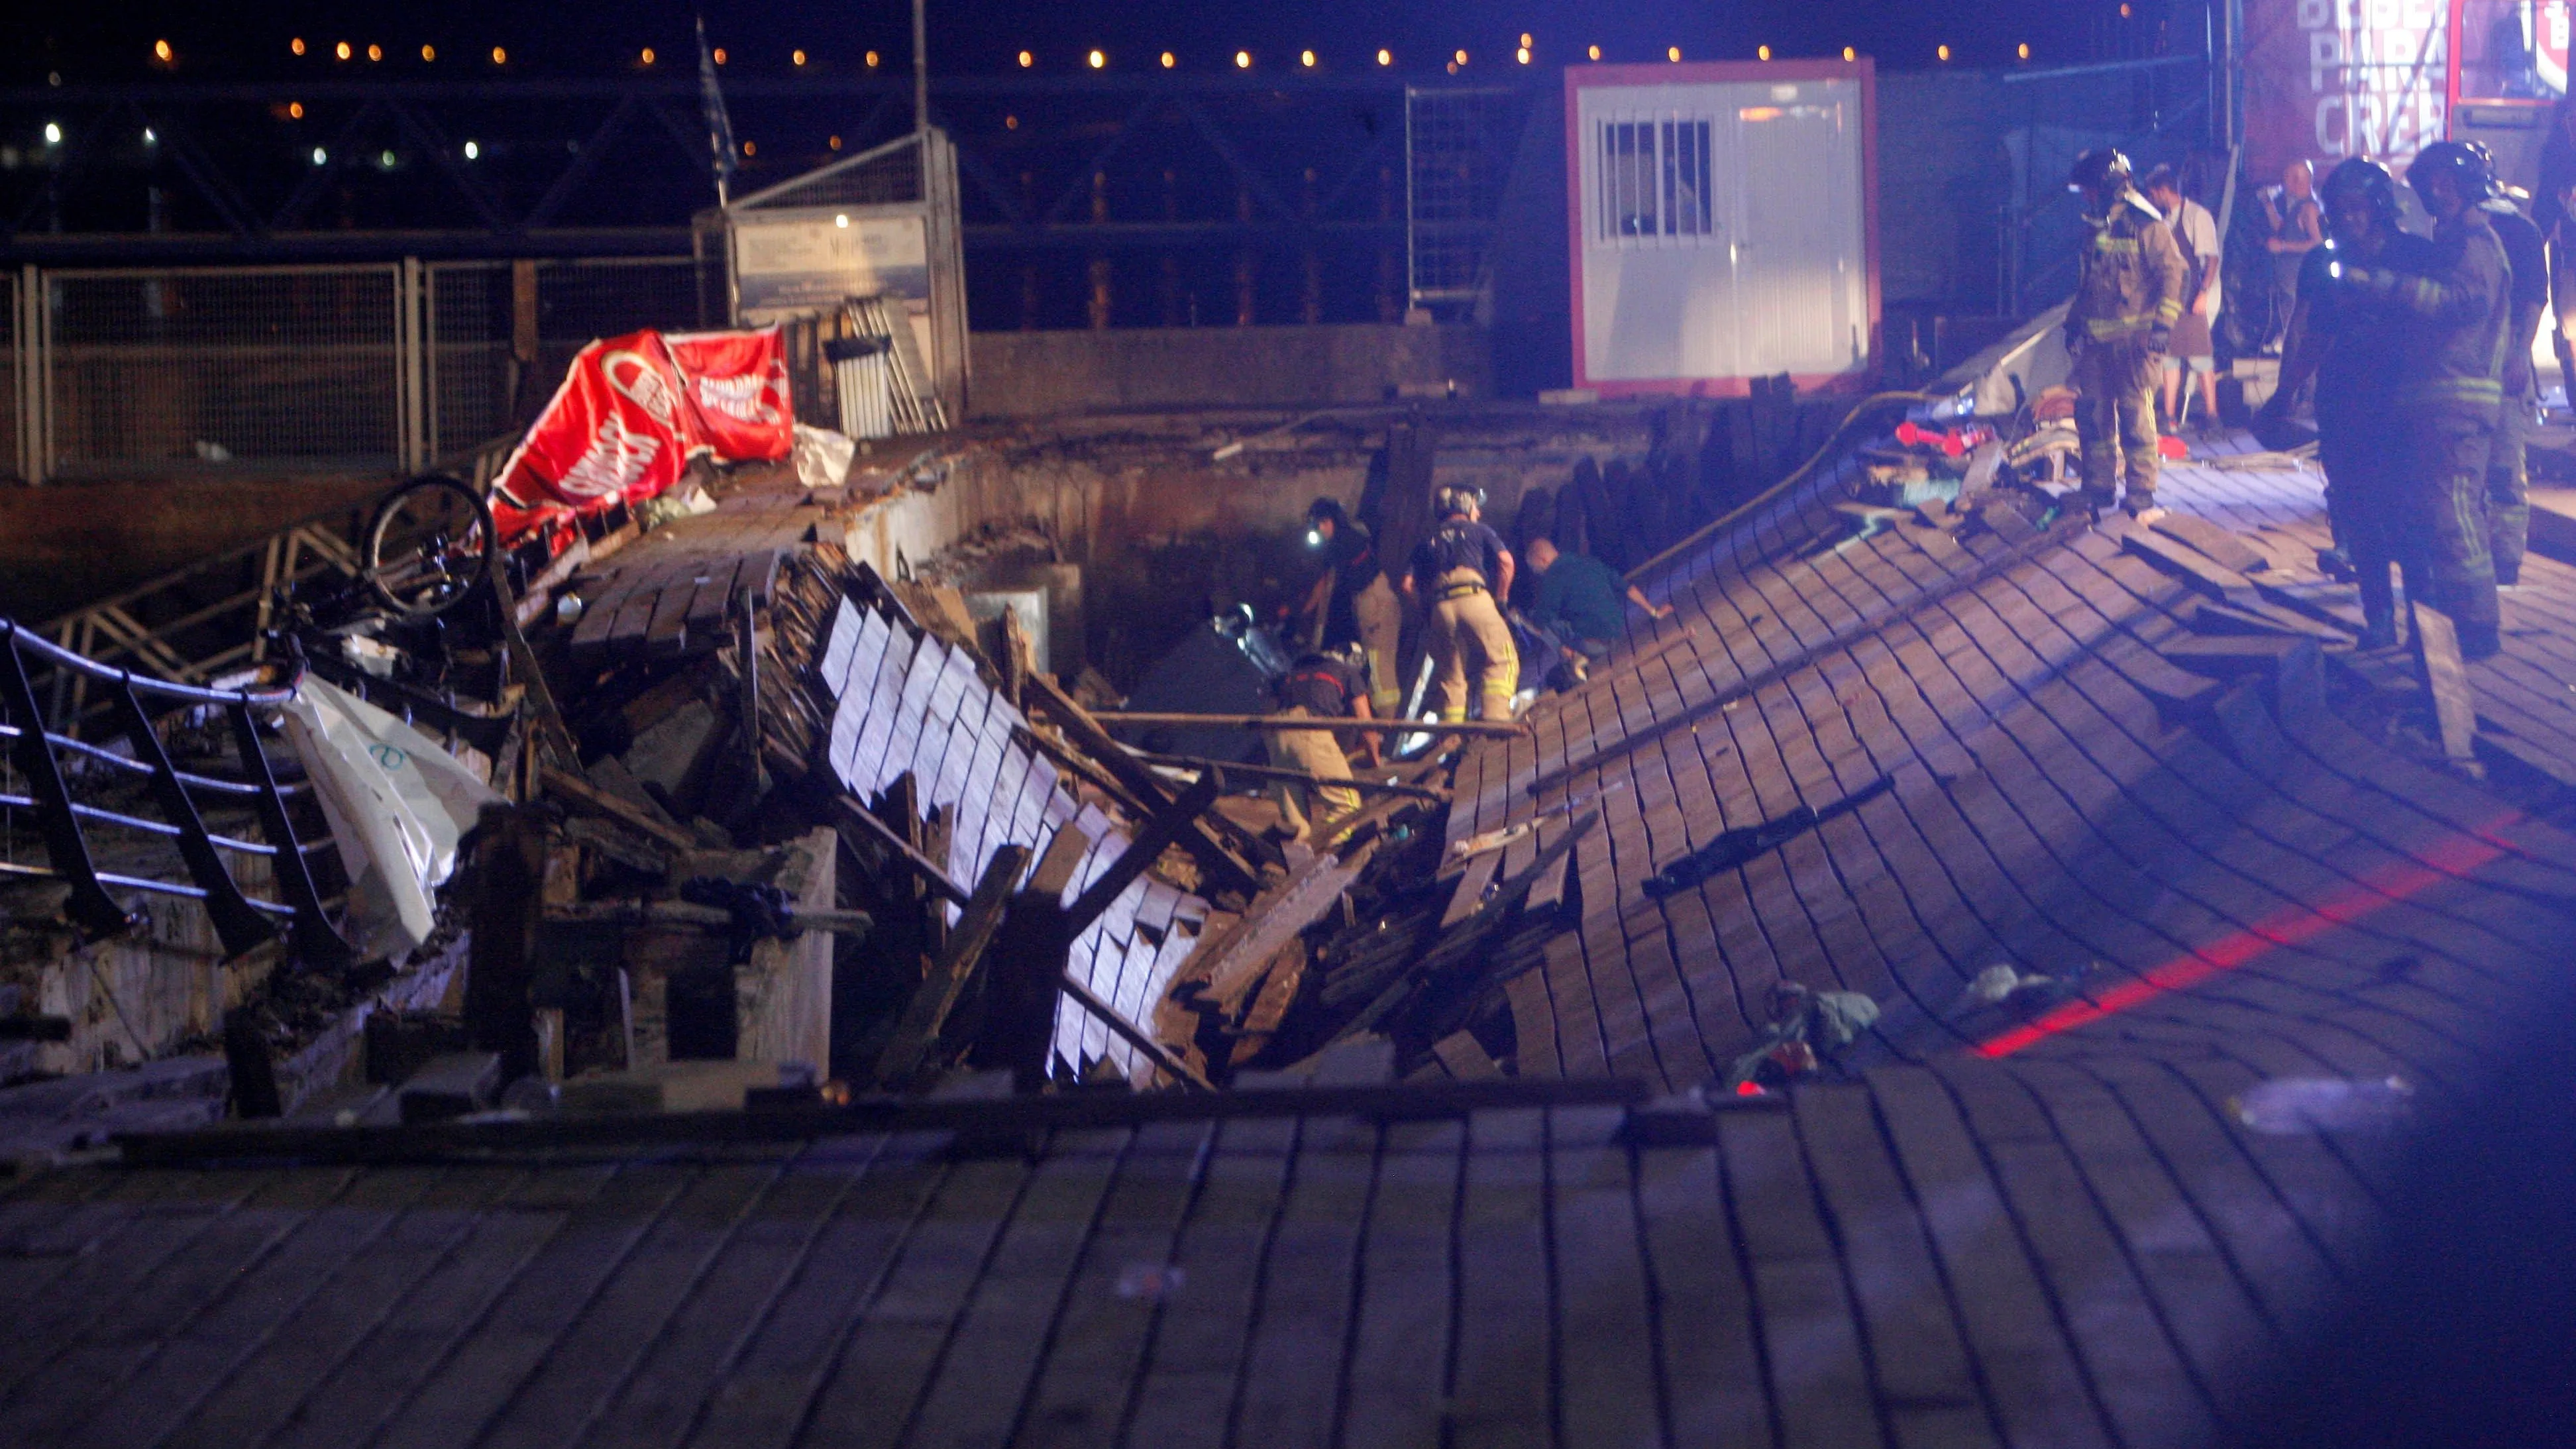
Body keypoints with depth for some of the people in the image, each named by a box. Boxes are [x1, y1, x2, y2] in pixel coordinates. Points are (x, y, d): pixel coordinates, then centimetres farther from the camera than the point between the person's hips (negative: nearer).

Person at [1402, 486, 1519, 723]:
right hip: (1474, 595, -4)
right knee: (1501, 659, 0)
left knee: (1450, 673, 11)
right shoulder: (1478, 530, 19)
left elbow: (1409, 585, 17)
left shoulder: (1427, 541, 28)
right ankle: (1495, 715, -19)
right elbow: (1506, 561, 4)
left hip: (1439, 606, 4)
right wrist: (1501, 597, 12)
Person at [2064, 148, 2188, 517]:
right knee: (2093, 415, 8)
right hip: (2095, 338, 7)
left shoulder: (2146, 226, -7)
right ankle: (2098, 488, 18)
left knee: (2136, 416, -7)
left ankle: (2141, 494, -3)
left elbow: (2171, 274, -8)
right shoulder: (2095, 228, 17)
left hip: (2134, 338, -7)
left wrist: (2162, 324, -14)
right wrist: (2073, 323, 23)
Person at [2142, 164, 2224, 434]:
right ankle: (2170, 417, 8)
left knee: (2200, 356, -7)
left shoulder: (2197, 216, -7)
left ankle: (2210, 414, -1)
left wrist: (2203, 293, -22)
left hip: (2194, 299, -7)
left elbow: (2211, 257, -13)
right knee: (2170, 356, 5)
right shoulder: (2166, 220, 15)